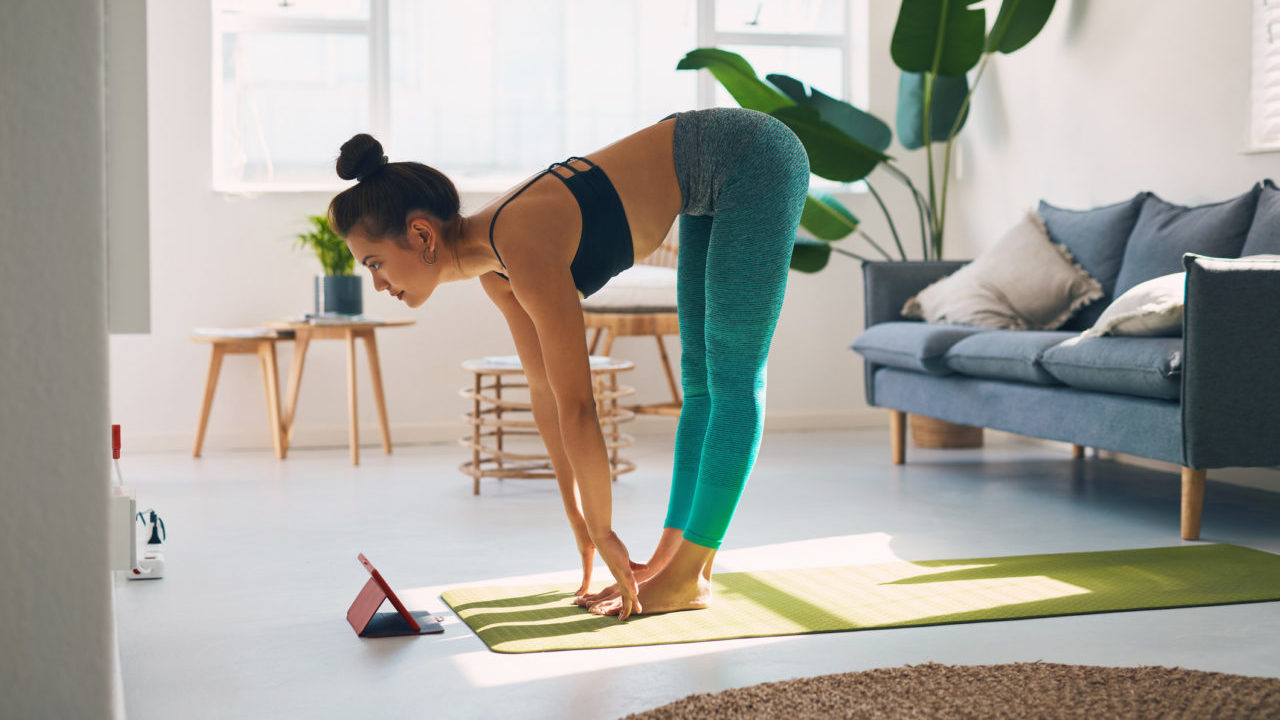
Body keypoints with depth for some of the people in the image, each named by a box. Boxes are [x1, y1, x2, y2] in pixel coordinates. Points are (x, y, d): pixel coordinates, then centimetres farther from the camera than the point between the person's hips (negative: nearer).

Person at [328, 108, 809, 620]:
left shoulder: (524, 250, -28)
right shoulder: (492, 262, -2)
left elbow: (576, 407, -24)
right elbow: (544, 389, 6)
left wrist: (603, 531, -14)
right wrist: (578, 516, 9)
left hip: (754, 161, -9)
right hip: (718, 176, 9)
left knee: (733, 383, -4)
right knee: (700, 382, 11)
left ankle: (689, 579, 1)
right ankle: (669, 558, 19)